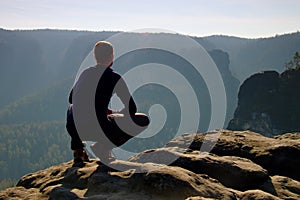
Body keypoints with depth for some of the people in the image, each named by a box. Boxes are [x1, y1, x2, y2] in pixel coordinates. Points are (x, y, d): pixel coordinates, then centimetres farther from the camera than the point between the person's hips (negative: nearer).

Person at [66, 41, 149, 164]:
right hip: (97, 130, -5)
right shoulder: (114, 77, -3)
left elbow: (71, 99, 29)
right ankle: (103, 146, 2)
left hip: (72, 129, 6)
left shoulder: (85, 73, 14)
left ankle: (78, 151, 24)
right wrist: (116, 114, 23)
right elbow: (131, 109, -1)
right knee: (143, 120, 9)